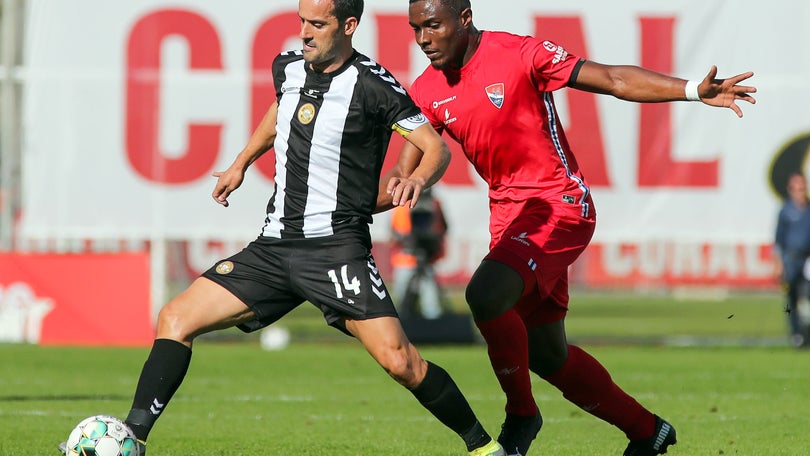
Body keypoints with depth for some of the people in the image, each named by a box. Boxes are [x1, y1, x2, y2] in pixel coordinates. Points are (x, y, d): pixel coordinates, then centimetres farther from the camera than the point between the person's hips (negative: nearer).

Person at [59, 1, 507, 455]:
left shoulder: (371, 85, -9)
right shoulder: (288, 68, 9)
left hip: (337, 246, -6)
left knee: (399, 361, -18)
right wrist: (241, 163, 35)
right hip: (276, 244, 6)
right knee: (175, 320, -3)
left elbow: (437, 148, -5)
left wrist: (417, 180, -25)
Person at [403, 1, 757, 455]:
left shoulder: (519, 55, -15)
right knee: (544, 354, 12)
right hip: (509, 213, 7)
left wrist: (693, 90, -25)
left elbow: (612, 79, -15)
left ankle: (521, 414, -8)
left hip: (559, 207, -7)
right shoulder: (428, 91, 2)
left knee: (485, 293, -29)